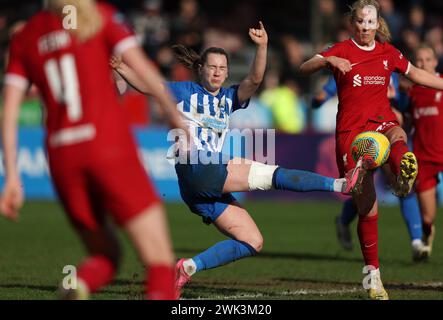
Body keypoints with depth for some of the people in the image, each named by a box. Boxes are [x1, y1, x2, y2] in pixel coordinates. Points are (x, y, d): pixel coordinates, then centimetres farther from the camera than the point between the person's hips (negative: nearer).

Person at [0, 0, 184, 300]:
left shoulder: (24, 38, 16)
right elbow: (142, 68, -5)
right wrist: (179, 118, -1)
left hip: (62, 157, 4)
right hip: (110, 146, -4)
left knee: (106, 255, 19)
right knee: (160, 259, -2)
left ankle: (78, 284, -16)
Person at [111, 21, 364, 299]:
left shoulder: (229, 98, 17)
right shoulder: (184, 92, 9)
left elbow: (254, 80, -1)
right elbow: (145, 85, 4)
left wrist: (262, 47, -17)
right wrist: (121, 67, -13)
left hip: (213, 186, 7)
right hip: (195, 171, -7)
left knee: (253, 242, 1)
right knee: (270, 174, -14)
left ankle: (188, 267, -3)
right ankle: (339, 184, -16)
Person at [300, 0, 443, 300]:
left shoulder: (388, 52, 11)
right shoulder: (341, 51, 0)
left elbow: (417, 74, 28)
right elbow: (305, 68, -14)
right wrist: (328, 61, -33)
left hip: (382, 121, 2)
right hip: (350, 131, -2)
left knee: (397, 135, -39)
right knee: (368, 209, -5)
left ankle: (404, 173, -72)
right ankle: (373, 274, 9)